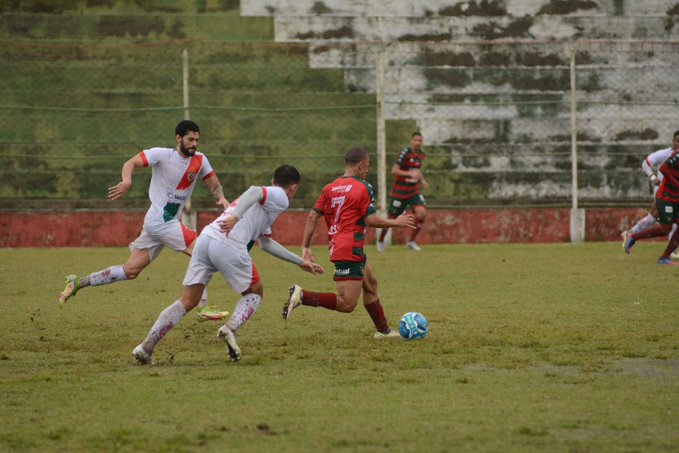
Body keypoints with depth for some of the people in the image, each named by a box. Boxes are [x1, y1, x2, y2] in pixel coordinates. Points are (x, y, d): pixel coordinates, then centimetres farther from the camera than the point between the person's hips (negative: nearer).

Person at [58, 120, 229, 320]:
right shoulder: (162, 155, -12)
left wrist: (221, 197, -11)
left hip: (170, 223, 7)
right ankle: (203, 307, -12)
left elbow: (214, 185, 11)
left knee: (130, 270, 9)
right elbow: (131, 163, -13)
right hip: (159, 220, -7)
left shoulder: (200, 160, 5)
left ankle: (78, 283, 19)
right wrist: (127, 181, -34)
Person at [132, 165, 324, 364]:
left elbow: (266, 243, 43)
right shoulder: (280, 197, 9)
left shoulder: (265, 201, 36)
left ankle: (146, 346, -4)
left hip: (205, 237, 7)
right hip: (228, 245, -7)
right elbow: (255, 191, -14)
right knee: (255, 293, 16)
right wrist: (236, 217, -27)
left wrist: (300, 262, 49)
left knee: (187, 301, 7)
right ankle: (231, 328, -9)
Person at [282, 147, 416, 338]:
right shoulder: (363, 188, -8)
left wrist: (305, 247, 8)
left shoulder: (330, 188, 11)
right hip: (350, 251, -9)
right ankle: (302, 296, -23)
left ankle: (383, 330, 35)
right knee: (347, 304, -11)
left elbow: (312, 217, 7)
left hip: (337, 247, 9)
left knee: (370, 284, 26)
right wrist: (396, 222, 3)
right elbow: (371, 220, -12)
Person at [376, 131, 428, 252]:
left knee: (422, 212, -18)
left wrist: (422, 180, 8)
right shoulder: (405, 153, -17)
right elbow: (394, 171, -23)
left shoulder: (421, 155, 5)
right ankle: (380, 241, 32)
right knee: (392, 218, 5)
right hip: (400, 191, -5)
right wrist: (410, 174, -33)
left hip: (414, 191, 5)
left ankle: (411, 241, -4)